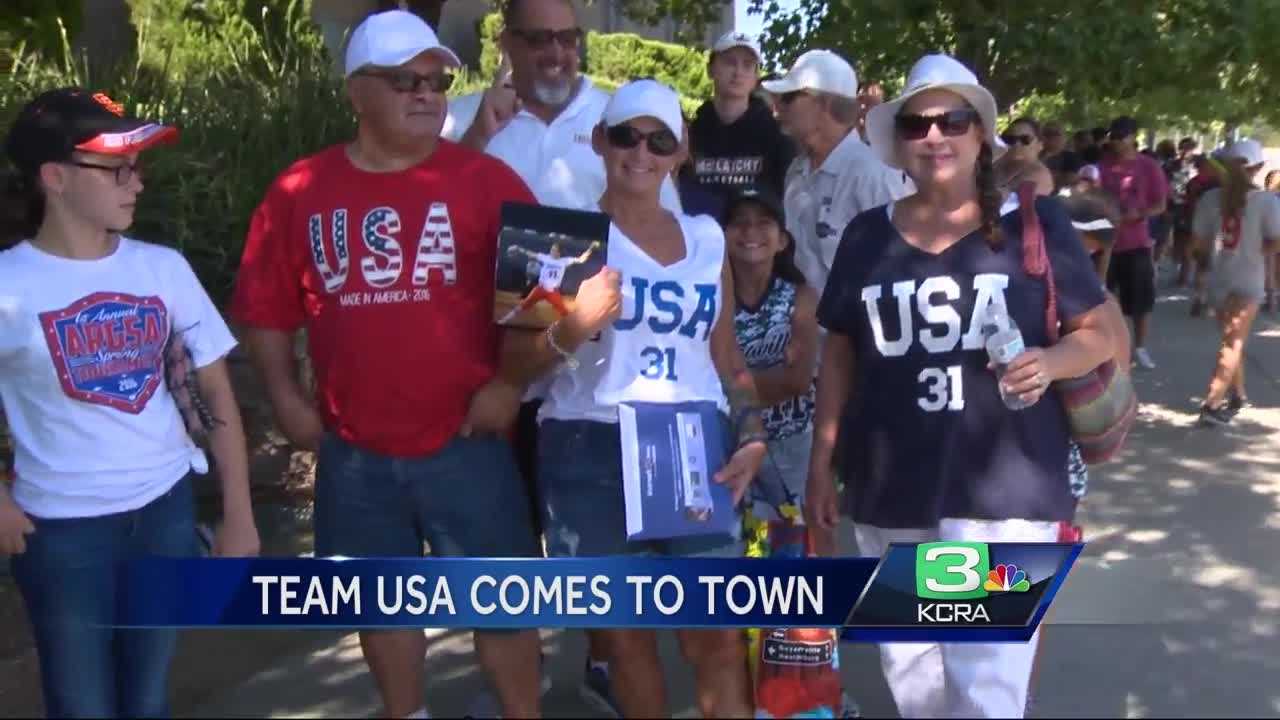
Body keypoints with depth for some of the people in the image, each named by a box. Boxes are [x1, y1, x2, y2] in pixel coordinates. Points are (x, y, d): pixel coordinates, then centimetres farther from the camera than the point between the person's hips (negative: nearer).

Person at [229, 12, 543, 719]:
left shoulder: (485, 180, -5)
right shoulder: (300, 190, 1)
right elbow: (265, 308, 7)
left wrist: (509, 384, -11)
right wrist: (287, 399, 0)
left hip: (465, 439, -2)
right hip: (354, 447, 3)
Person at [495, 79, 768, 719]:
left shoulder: (706, 237, 13)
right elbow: (512, 367, -3)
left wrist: (752, 436, 6)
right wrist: (570, 330, -20)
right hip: (591, 453, -2)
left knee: (717, 636, -2)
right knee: (626, 632, 8)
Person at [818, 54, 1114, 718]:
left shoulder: (1035, 221, -1)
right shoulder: (867, 235, 6)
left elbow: (1099, 332, 3)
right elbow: (839, 356, 12)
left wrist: (1049, 362, -18)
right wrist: (820, 467, 10)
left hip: (1005, 487, -3)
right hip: (890, 493, 3)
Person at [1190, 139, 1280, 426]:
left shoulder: (1210, 198, -3)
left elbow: (1198, 241, 1)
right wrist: (1255, 247, 9)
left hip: (1218, 279, 3)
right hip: (1248, 281, -3)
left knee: (1233, 340, 20)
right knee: (1233, 343, -5)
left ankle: (1238, 394, 32)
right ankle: (1212, 405, -15)